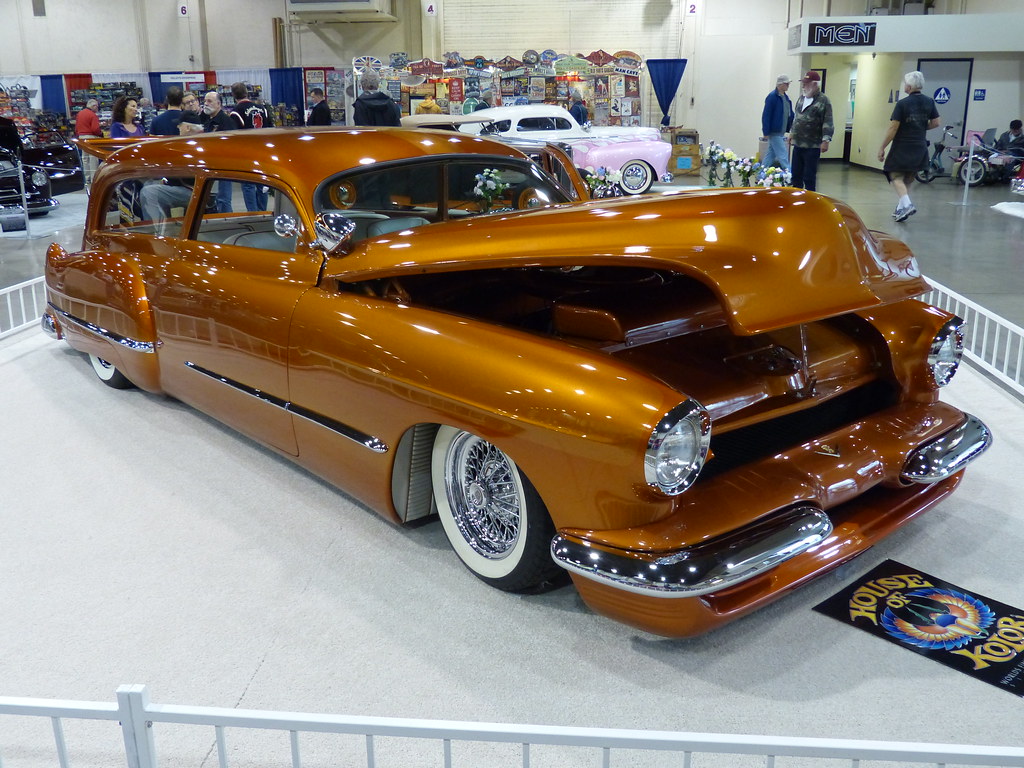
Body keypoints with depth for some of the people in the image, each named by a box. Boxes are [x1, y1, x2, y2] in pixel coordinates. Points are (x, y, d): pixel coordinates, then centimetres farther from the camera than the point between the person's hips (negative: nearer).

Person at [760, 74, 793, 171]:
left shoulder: (785, 97, 11)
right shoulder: (772, 97, -14)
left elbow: (790, 114, 14)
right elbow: (766, 116, -17)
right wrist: (766, 132, -18)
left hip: (781, 132, 8)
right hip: (774, 132, -8)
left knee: (771, 153, 14)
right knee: (783, 154, -7)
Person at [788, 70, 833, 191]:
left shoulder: (823, 100, -9)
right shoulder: (801, 98, 13)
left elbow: (828, 123, -14)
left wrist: (826, 140, -21)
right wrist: (792, 133, 24)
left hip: (812, 146, -7)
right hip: (797, 144, 7)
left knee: (809, 177, -3)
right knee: (796, 175, 11)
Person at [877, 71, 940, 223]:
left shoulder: (902, 104, -14)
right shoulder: (929, 102, 4)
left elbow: (893, 128, -15)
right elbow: (935, 123, 8)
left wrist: (882, 147, -10)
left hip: (902, 147, -6)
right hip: (920, 147, 6)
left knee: (896, 176, -1)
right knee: (908, 179, 17)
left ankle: (907, 204, -21)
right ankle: (901, 208, 22)